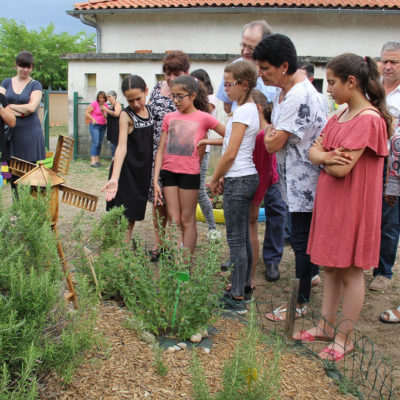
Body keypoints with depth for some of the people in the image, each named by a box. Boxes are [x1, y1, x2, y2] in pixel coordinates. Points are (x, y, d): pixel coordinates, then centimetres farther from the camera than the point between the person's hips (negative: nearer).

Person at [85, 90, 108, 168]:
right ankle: (92, 161, -14)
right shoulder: (94, 104, -7)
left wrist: (104, 112, -5)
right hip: (95, 126, -6)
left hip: (103, 126, 6)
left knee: (100, 143, 6)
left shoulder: (106, 105, 9)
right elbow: (86, 113, -6)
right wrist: (93, 119, -13)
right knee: (95, 143, -13)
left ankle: (97, 160, 12)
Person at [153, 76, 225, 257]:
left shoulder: (203, 118, -2)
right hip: (168, 172, 3)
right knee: (173, 220, 6)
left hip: (189, 173, -3)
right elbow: (160, 151, 6)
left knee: (187, 221, 4)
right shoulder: (169, 117, 7)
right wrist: (155, 180, 1)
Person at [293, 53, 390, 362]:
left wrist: (324, 158, -4)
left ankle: (344, 338, 16)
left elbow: (341, 169, -23)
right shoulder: (340, 116, 12)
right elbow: (314, 152, 5)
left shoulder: (369, 119, -17)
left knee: (351, 272, 4)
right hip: (330, 201, 9)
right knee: (331, 267, 16)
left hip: (352, 205, -8)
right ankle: (326, 326, 29)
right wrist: (327, 156, -15)